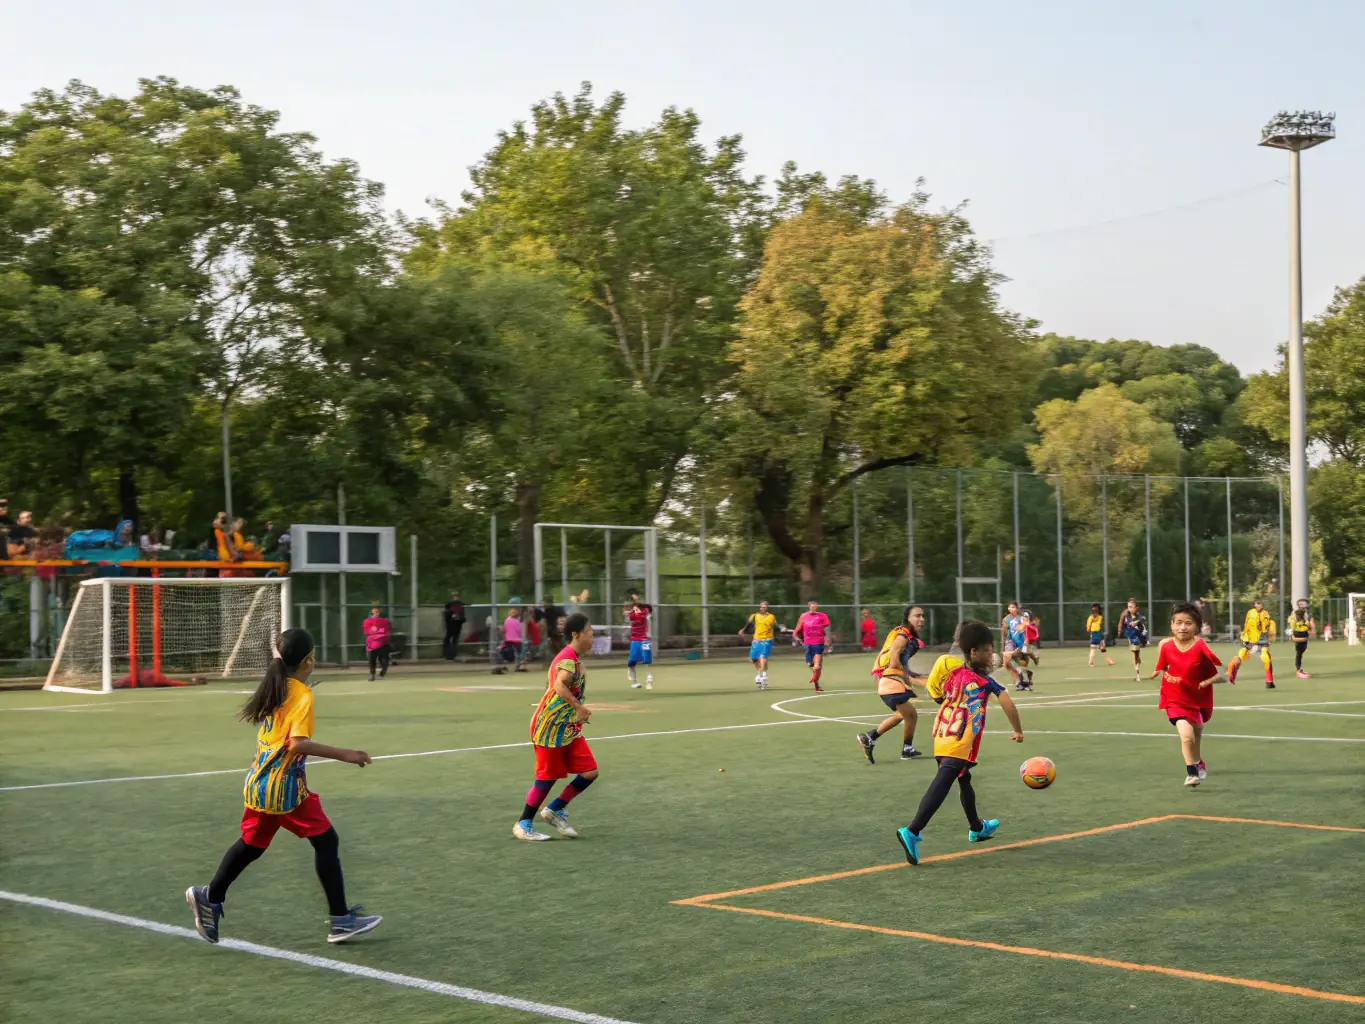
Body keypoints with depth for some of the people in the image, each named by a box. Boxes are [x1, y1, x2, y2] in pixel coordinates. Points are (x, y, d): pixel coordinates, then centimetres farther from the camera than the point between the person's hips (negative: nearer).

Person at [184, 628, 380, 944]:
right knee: (326, 842, 2)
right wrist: (343, 754, -25)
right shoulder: (302, 696, -15)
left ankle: (209, 897, 26)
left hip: (259, 784, 8)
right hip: (286, 787, -8)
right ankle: (341, 920, 4)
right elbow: (298, 743, -25)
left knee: (250, 844, 22)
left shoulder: (273, 689, 8)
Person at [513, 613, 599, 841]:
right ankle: (523, 825, 16)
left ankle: (555, 810, 16)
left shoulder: (573, 659, 11)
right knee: (547, 777, 0)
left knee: (590, 771, 1)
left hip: (568, 728, 9)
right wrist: (578, 706, -42)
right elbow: (560, 685, -35)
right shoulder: (569, 659, -18)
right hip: (550, 728, -9)